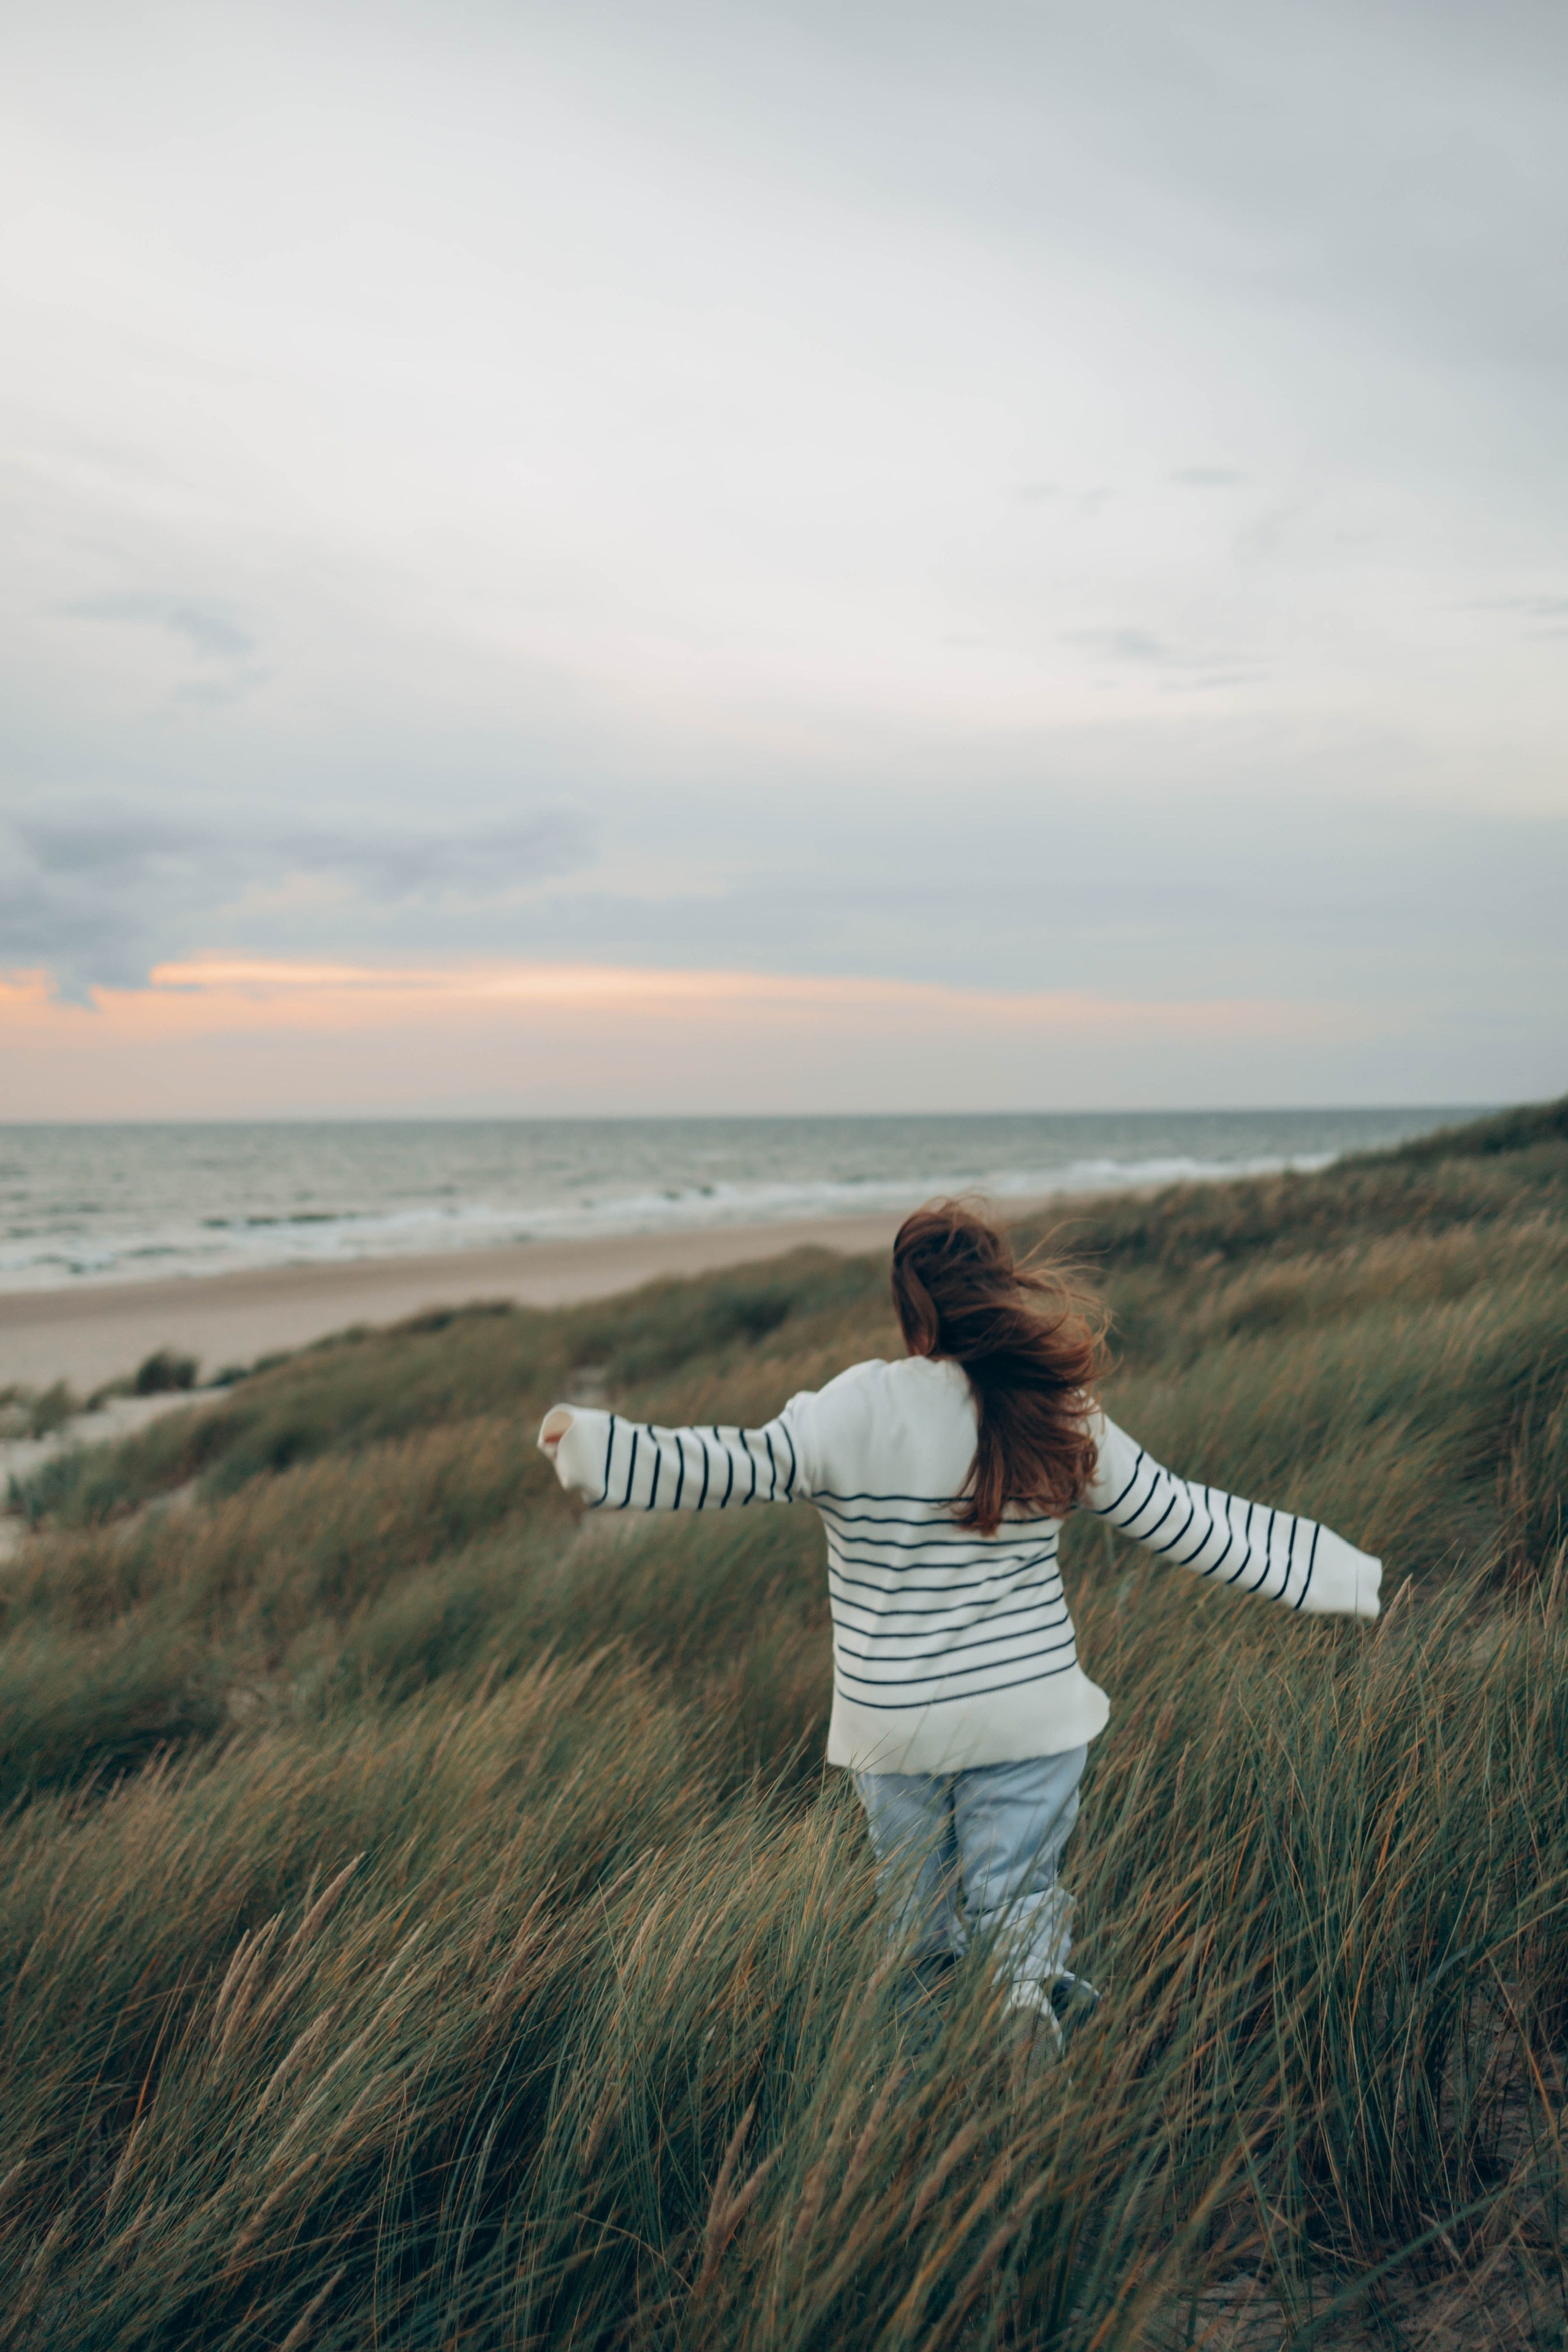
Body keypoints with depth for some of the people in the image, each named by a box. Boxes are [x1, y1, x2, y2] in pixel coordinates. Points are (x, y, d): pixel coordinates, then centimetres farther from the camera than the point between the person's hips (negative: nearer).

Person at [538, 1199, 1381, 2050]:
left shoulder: (853, 1413, -15)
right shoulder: (1061, 1421, -6)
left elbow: (731, 1470, -12)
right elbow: (1186, 1522, 0)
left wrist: (590, 1443, -4)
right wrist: (1338, 1574, 12)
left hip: (893, 1727, -1)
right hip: (1031, 1717, 1)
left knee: (918, 1913, 17)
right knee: (1017, 1894, 10)